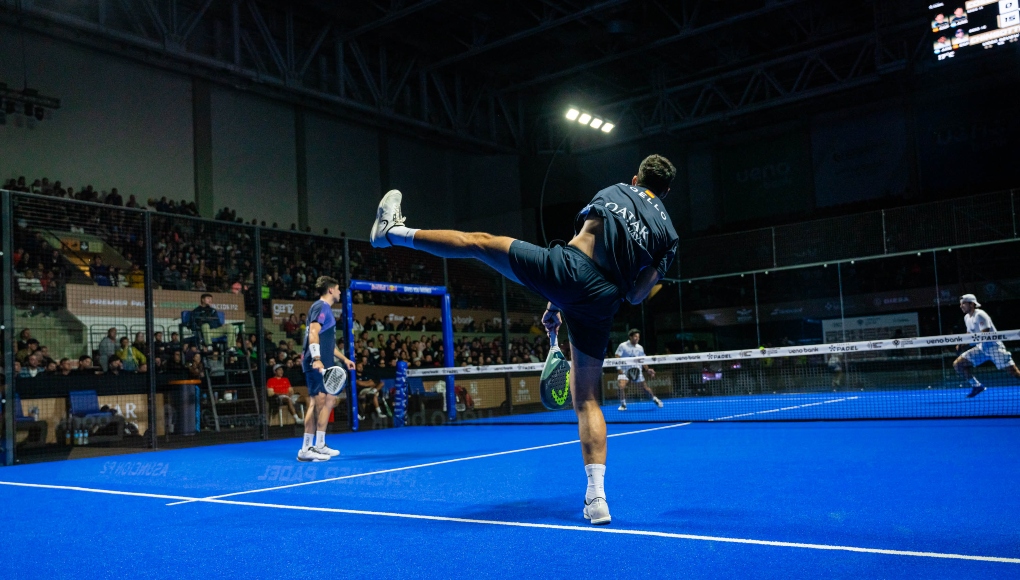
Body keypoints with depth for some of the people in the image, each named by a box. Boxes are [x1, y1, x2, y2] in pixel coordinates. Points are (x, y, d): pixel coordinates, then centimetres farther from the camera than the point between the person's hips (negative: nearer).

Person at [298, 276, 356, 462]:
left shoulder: (326, 309, 23)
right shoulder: (320, 307, -7)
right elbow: (313, 333, -21)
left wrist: (344, 358, 33)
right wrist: (316, 359, -32)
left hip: (323, 366, 11)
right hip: (316, 365, -11)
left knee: (329, 400, 11)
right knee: (318, 402, -12)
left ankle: (319, 445, 15)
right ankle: (306, 449, -11)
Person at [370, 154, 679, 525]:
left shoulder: (613, 192, 17)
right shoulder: (669, 233, 16)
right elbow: (637, 296, 9)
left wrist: (554, 304, 22)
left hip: (569, 269, -2)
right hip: (601, 304, 3)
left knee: (479, 242, 13)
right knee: (587, 400, 10)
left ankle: (394, 232, 22)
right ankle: (597, 498, 3)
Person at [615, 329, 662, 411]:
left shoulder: (640, 348, 7)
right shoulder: (623, 346, -5)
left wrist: (648, 370, 5)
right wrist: (619, 368, -18)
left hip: (636, 370, 3)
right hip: (624, 370, -3)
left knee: (645, 386, 3)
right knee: (621, 386, -22)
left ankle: (655, 399, 28)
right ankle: (623, 405, -5)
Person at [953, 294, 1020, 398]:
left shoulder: (980, 315, -16)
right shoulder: (967, 317, 10)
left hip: (994, 347, -8)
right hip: (981, 348, 8)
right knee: (957, 364, -1)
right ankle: (977, 386, 9)